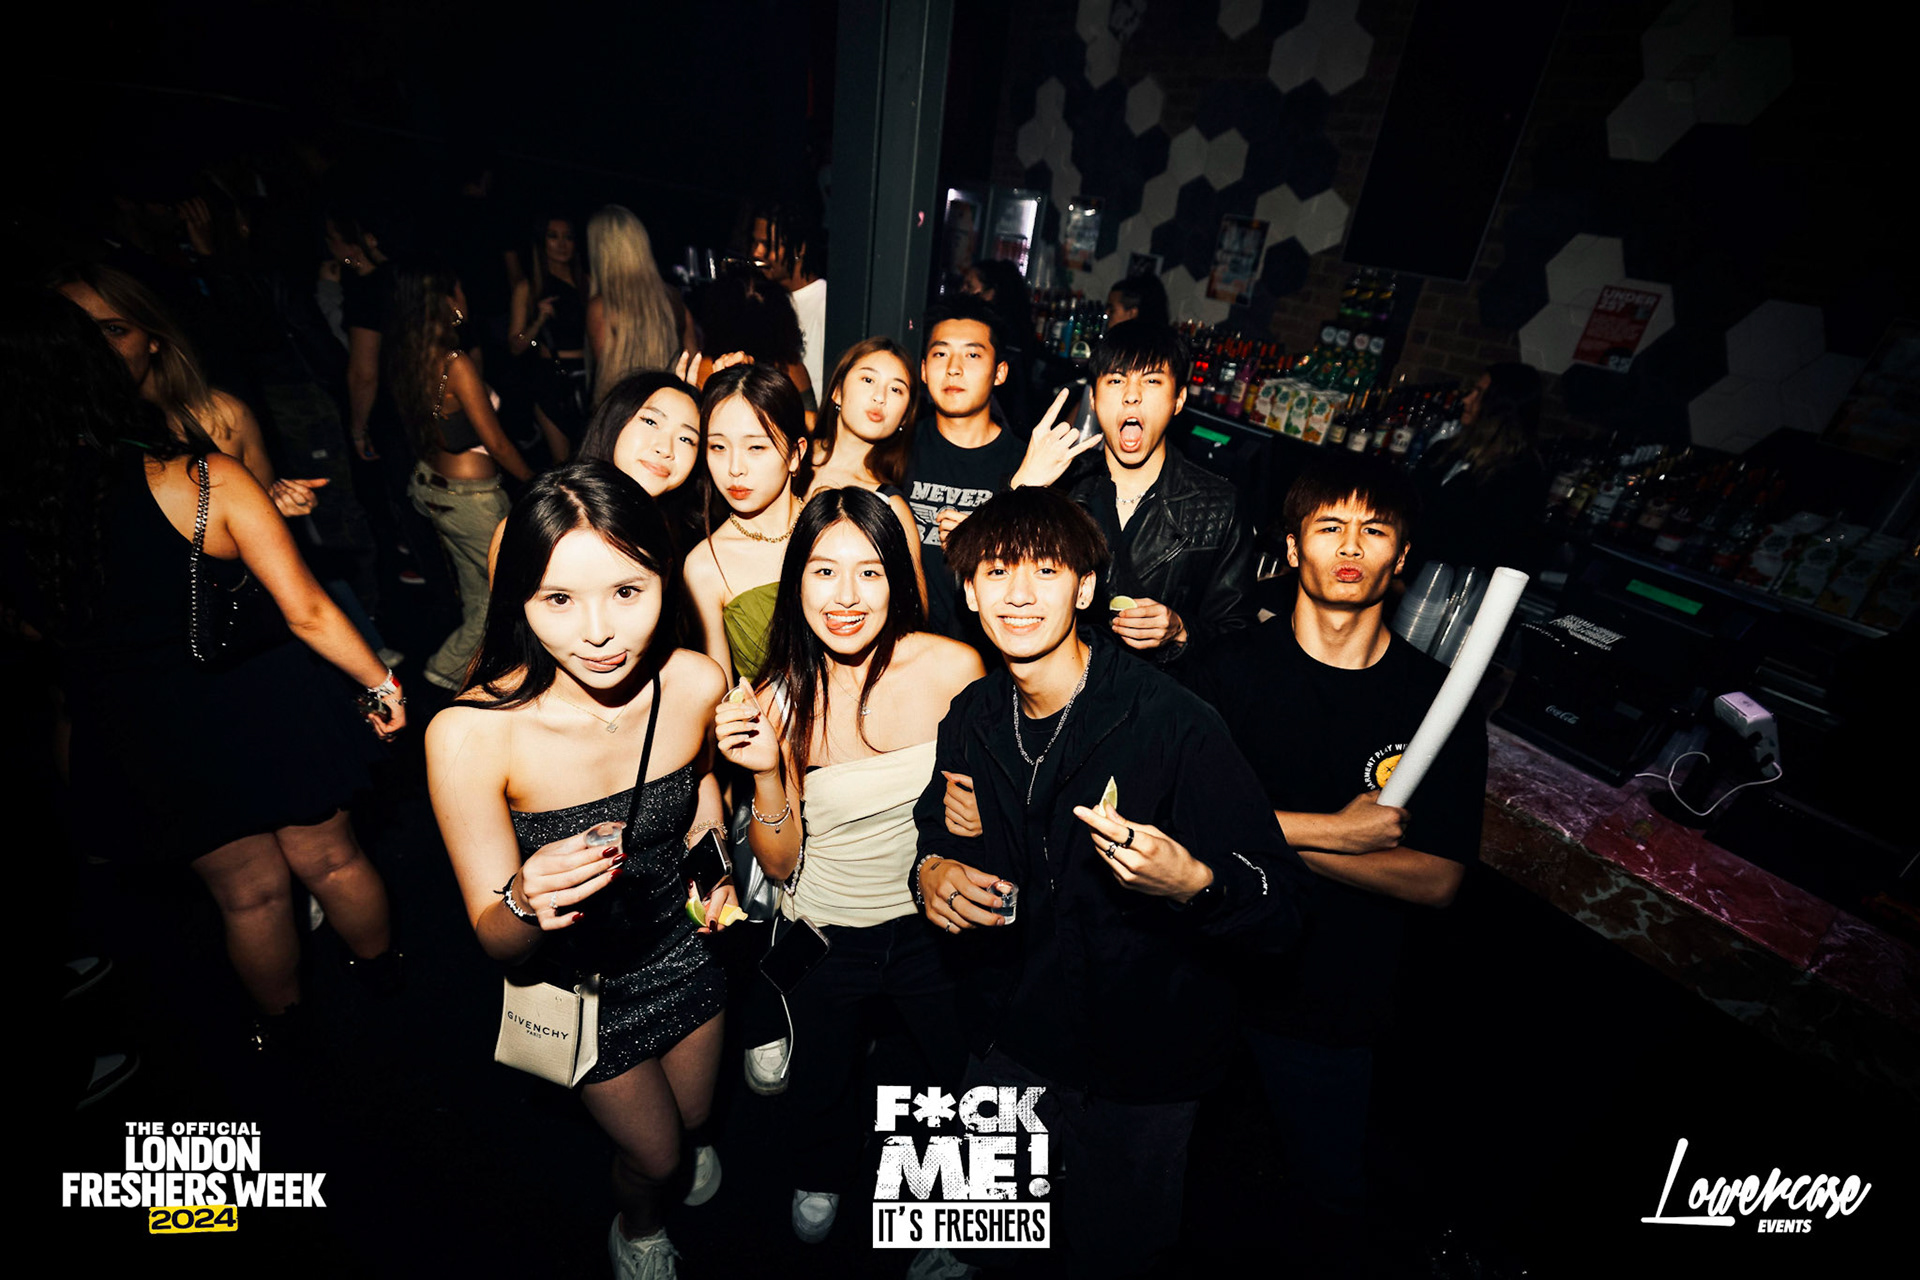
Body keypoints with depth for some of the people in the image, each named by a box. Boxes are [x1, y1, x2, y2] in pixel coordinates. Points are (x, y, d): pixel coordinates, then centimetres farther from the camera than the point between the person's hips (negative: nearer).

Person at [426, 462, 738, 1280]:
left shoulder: (696, 683, -24)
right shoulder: (470, 734, -33)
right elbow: (497, 941, -21)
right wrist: (525, 903, -42)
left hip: (683, 945, 3)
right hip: (578, 982, -2)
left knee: (694, 1116, 30)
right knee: (652, 1154, 22)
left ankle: (682, 1145, 71)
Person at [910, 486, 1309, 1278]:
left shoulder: (1173, 723, -25)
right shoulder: (971, 720, -8)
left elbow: (1283, 909, -23)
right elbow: (936, 832, 10)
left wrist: (1194, 884, -43)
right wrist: (930, 871, -12)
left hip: (1143, 1069, -4)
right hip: (1008, 1047, 5)